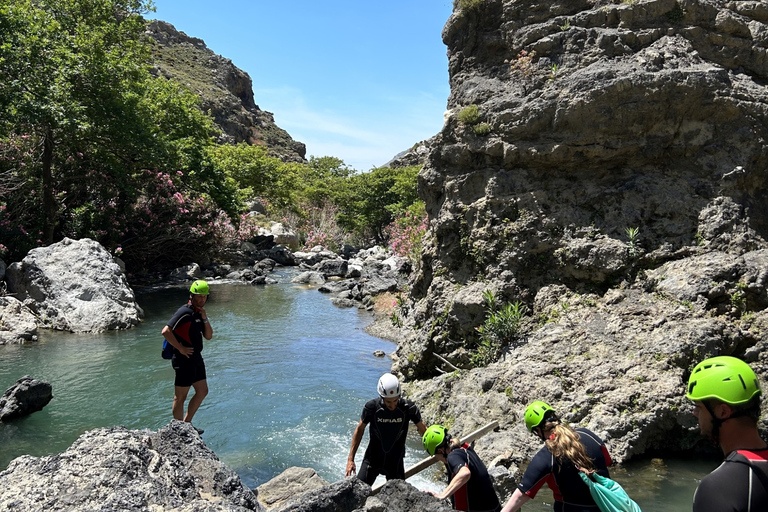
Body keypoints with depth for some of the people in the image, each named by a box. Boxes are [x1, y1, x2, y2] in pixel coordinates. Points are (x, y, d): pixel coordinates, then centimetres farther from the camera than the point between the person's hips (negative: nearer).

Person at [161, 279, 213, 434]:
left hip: (196, 358, 10)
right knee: (180, 397, 2)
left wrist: (204, 319, -3)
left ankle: (187, 423, 29)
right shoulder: (185, 312, -16)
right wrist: (180, 348, -19)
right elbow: (166, 331, -25)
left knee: (202, 391, 17)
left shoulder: (199, 313, 12)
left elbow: (208, 336, 12)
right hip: (185, 359, -10)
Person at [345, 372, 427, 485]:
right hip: (372, 459, 0)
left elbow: (422, 429, -4)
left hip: (395, 462, 1)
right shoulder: (372, 406, -19)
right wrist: (350, 459, -2)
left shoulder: (408, 408, -19)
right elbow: (359, 429, -4)